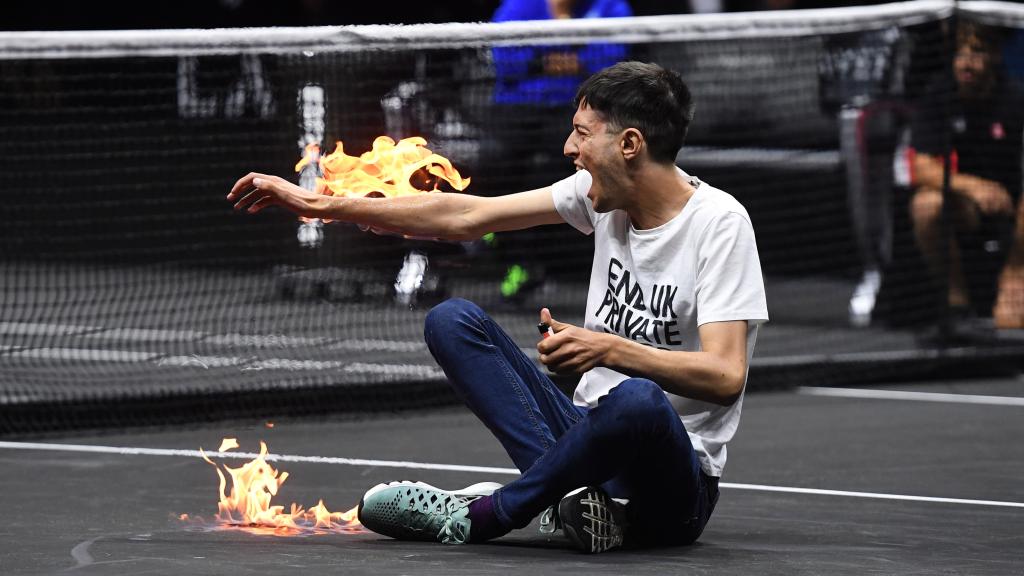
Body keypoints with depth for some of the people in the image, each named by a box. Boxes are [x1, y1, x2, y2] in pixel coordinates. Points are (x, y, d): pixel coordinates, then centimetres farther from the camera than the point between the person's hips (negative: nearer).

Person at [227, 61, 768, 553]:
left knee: (637, 400, -41)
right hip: (592, 438, 7)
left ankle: (481, 514, -20)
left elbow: (725, 377, -23)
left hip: (675, 485, -7)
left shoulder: (719, 222, -14)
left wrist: (608, 349, -35)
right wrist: (322, 205, 7)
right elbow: (466, 216, 8)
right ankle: (568, 491, -24)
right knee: (452, 320, -5)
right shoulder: (602, 192, 5)